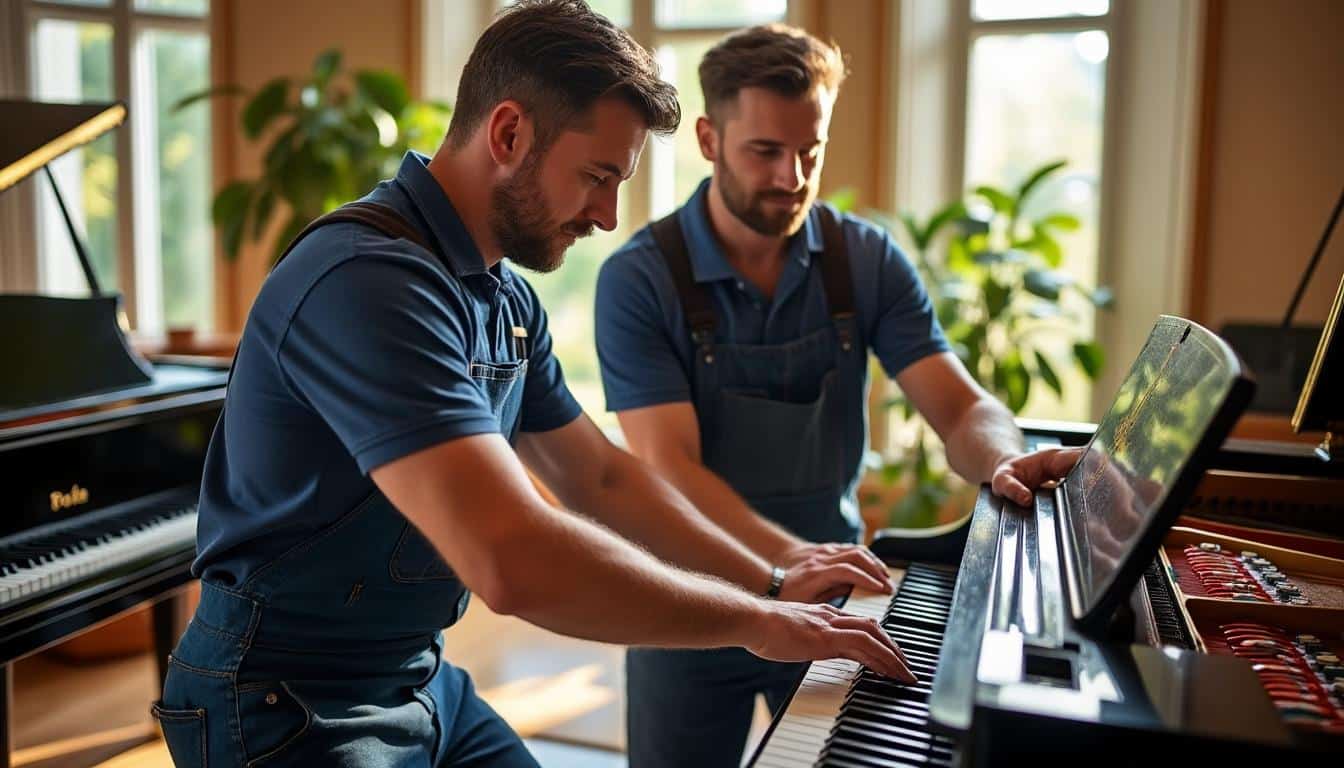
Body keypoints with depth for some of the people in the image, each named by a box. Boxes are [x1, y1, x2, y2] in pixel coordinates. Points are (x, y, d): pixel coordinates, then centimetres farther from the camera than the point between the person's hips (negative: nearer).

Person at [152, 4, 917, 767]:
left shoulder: (506, 297, 3)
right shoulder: (370, 281, -27)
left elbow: (602, 477, 12)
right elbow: (515, 560, -35)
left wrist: (772, 582, 5)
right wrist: (755, 622, -24)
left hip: (424, 679, 8)